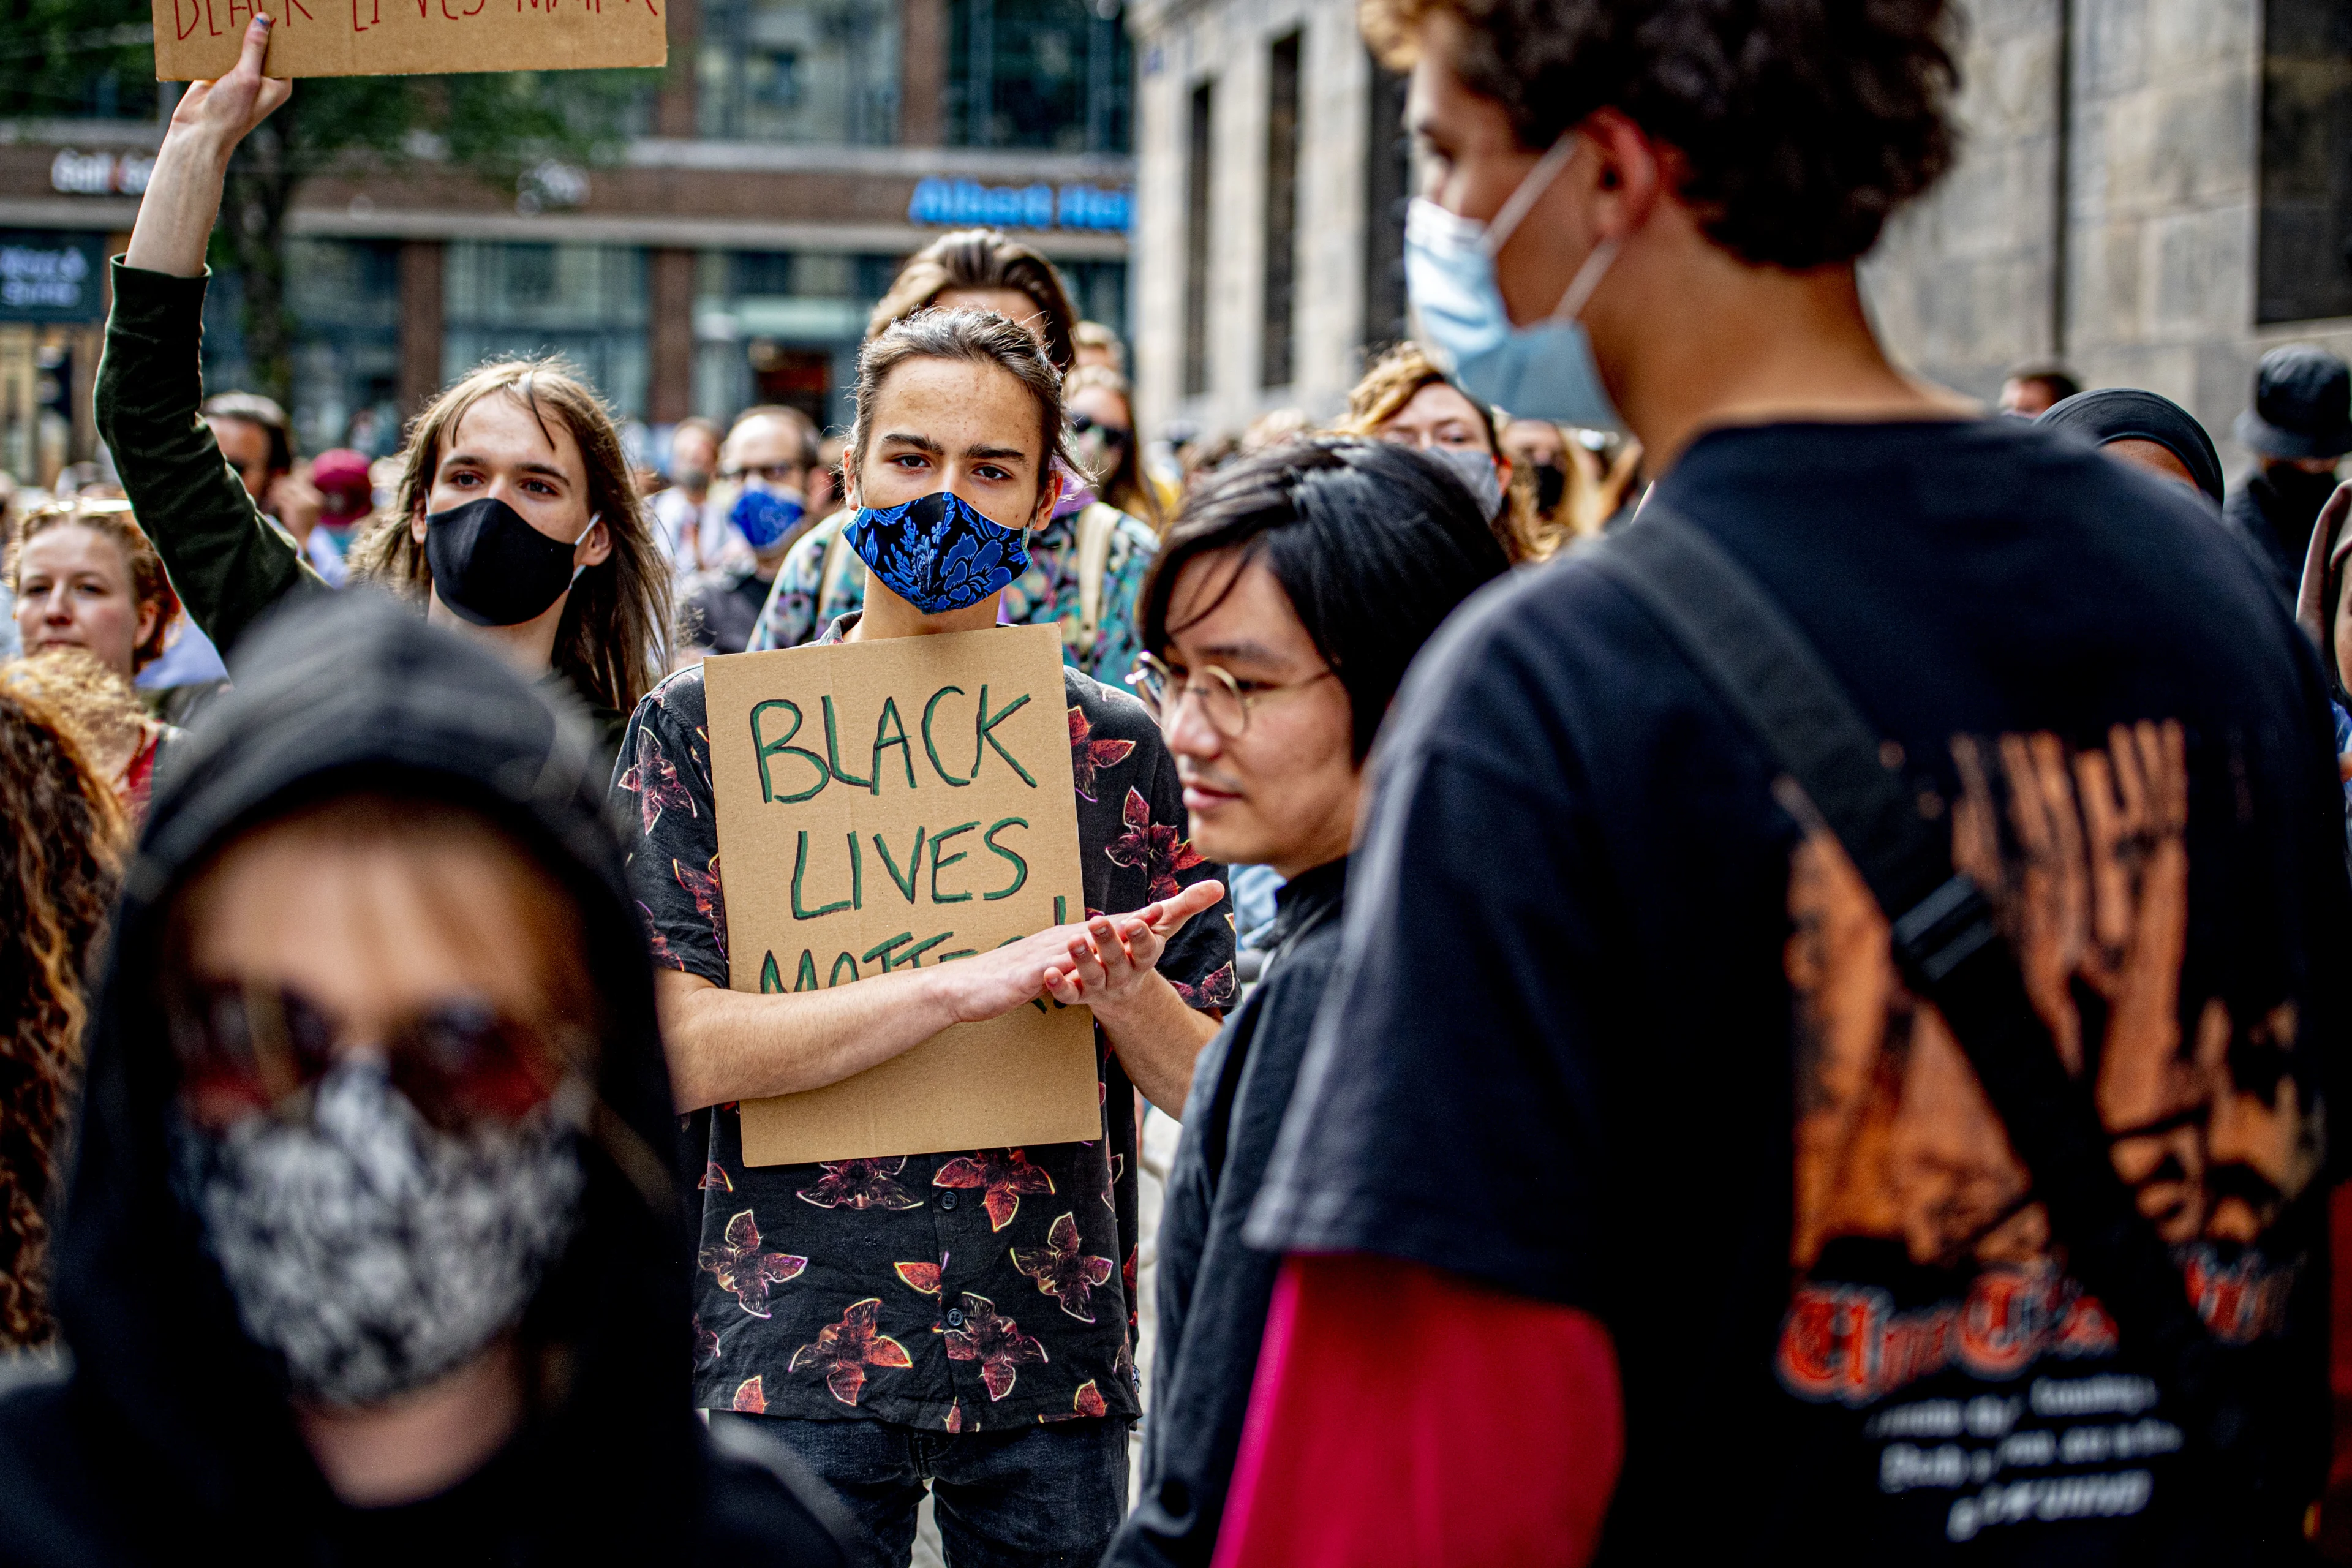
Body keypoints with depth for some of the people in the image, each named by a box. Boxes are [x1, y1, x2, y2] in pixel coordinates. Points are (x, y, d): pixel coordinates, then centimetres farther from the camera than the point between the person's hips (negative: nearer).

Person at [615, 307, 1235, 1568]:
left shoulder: (1116, 744, 8)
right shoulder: (703, 728, 1)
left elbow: (1212, 1086, 7)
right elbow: (680, 1051, -10)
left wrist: (1124, 992, -16)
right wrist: (977, 980, -18)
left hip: (1058, 1361, 2)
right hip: (793, 1354, -2)